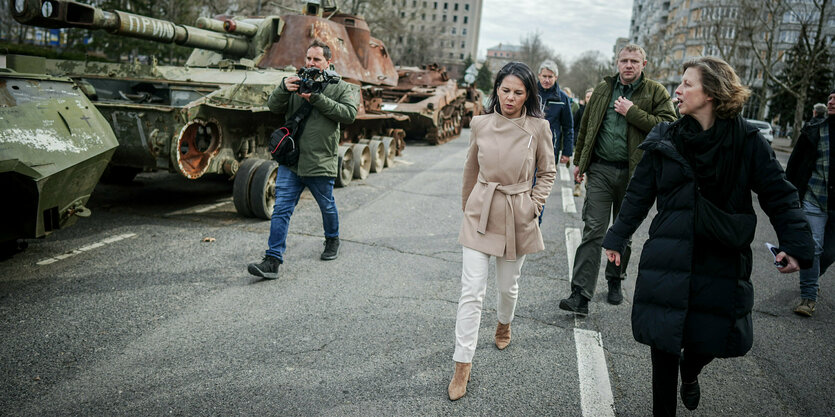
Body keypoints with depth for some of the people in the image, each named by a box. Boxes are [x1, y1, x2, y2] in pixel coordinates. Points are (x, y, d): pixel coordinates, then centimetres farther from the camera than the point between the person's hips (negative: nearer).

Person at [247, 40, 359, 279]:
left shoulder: (341, 88, 3)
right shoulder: (297, 82, 12)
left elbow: (349, 114, -14)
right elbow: (274, 107, 3)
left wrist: (316, 98, -19)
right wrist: (283, 89, -17)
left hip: (320, 163, -2)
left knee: (327, 207, 16)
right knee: (281, 210, -4)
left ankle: (332, 241, 44)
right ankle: (273, 261, -4)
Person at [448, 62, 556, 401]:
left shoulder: (538, 128, -6)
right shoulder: (480, 124, -2)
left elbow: (547, 173, 6)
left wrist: (533, 206, -4)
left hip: (517, 218, 0)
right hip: (480, 214, 0)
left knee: (508, 285, 16)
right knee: (471, 291, -4)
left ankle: (504, 324, 50)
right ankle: (462, 366, 4)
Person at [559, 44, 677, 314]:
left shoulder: (656, 93, 2)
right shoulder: (603, 89, 11)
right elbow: (586, 126, 17)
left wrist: (632, 112, -15)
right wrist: (579, 161, 16)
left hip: (633, 172, -1)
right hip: (600, 170, 1)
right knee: (593, 230, -7)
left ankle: (615, 281, 33)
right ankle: (580, 295, -9)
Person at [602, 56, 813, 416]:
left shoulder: (747, 142, -4)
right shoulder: (665, 139, 0)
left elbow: (778, 195, -1)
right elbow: (639, 194, 7)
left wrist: (795, 245, -11)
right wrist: (617, 238, 8)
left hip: (721, 261, 0)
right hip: (669, 257, 1)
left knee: (712, 338, 9)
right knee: (664, 339, 4)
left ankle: (689, 372, 46)